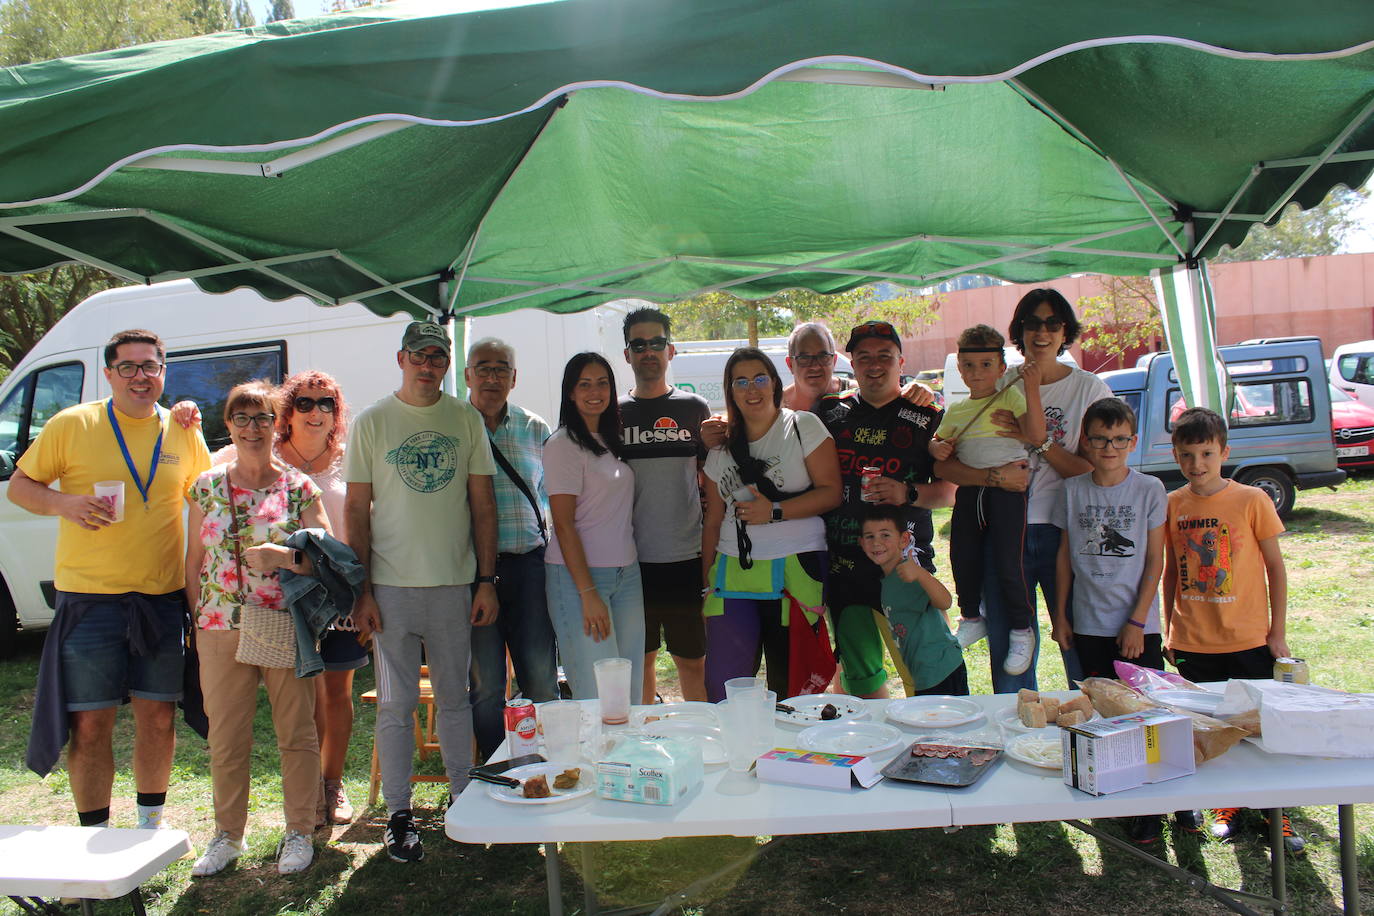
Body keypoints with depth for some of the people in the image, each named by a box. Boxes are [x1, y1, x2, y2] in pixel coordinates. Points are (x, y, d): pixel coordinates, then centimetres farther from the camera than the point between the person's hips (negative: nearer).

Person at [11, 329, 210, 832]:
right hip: (89, 597, -2)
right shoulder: (72, 424, 0)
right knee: (90, 724, 3)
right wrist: (64, 503, -14)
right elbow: (19, 485, 4)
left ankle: (151, 823, 29)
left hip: (163, 599, 2)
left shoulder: (184, 433, 7)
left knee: (157, 718, 10)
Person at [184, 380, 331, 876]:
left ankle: (299, 832, 22)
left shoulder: (299, 487, 0)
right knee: (226, 738, 9)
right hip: (222, 630, 2)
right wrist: (198, 621, 7)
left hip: (288, 629, -2)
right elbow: (194, 561, 11)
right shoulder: (207, 487, 7)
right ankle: (227, 835, 27)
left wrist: (286, 557, -21)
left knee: (297, 734, 6)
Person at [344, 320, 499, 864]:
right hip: (392, 586, -1)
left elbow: (483, 505, 6)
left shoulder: (466, 420, 6)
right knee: (396, 704, 6)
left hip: (455, 584, 1)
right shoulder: (372, 422, 2)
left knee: (455, 699, 12)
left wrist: (486, 580, 1)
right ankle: (398, 814, 18)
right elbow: (357, 511, 1)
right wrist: (361, 590, -5)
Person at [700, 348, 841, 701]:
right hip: (733, 574, 4)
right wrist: (706, 582, 14)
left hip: (794, 570, -3)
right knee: (722, 685, -5)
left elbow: (831, 491, -6)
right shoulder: (721, 446, 14)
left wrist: (775, 511, -15)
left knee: (791, 684, 5)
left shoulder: (804, 426, 1)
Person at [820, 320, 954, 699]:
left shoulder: (927, 419, 5)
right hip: (842, 565, 2)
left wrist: (908, 493, -17)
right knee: (859, 675, 7)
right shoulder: (830, 412, 11)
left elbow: (949, 491, 1)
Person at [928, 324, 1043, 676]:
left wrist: (1032, 390, -23)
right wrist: (937, 447, -2)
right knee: (962, 558, 10)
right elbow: (938, 442, 21)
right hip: (968, 487, 6)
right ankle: (971, 619, 33)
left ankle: (1022, 631, 12)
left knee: (1007, 563, -7)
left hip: (1007, 485, -5)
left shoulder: (1011, 397, -2)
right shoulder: (956, 410, 13)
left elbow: (1036, 434, -15)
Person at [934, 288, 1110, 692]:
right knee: (1008, 653, 7)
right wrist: (994, 476, -16)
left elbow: (1092, 471, -3)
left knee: (1082, 652, 0)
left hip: (1063, 533, -1)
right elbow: (943, 464, -1)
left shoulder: (1089, 387, 5)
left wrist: (1039, 440, -14)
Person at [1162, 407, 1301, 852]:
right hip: (1193, 643, 2)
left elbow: (1275, 566, -1)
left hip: (1249, 639, -2)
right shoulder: (1173, 505, 1)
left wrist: (1278, 631, -3)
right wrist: (1168, 630, 10)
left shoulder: (1251, 500, -7)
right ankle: (1227, 806, 28)